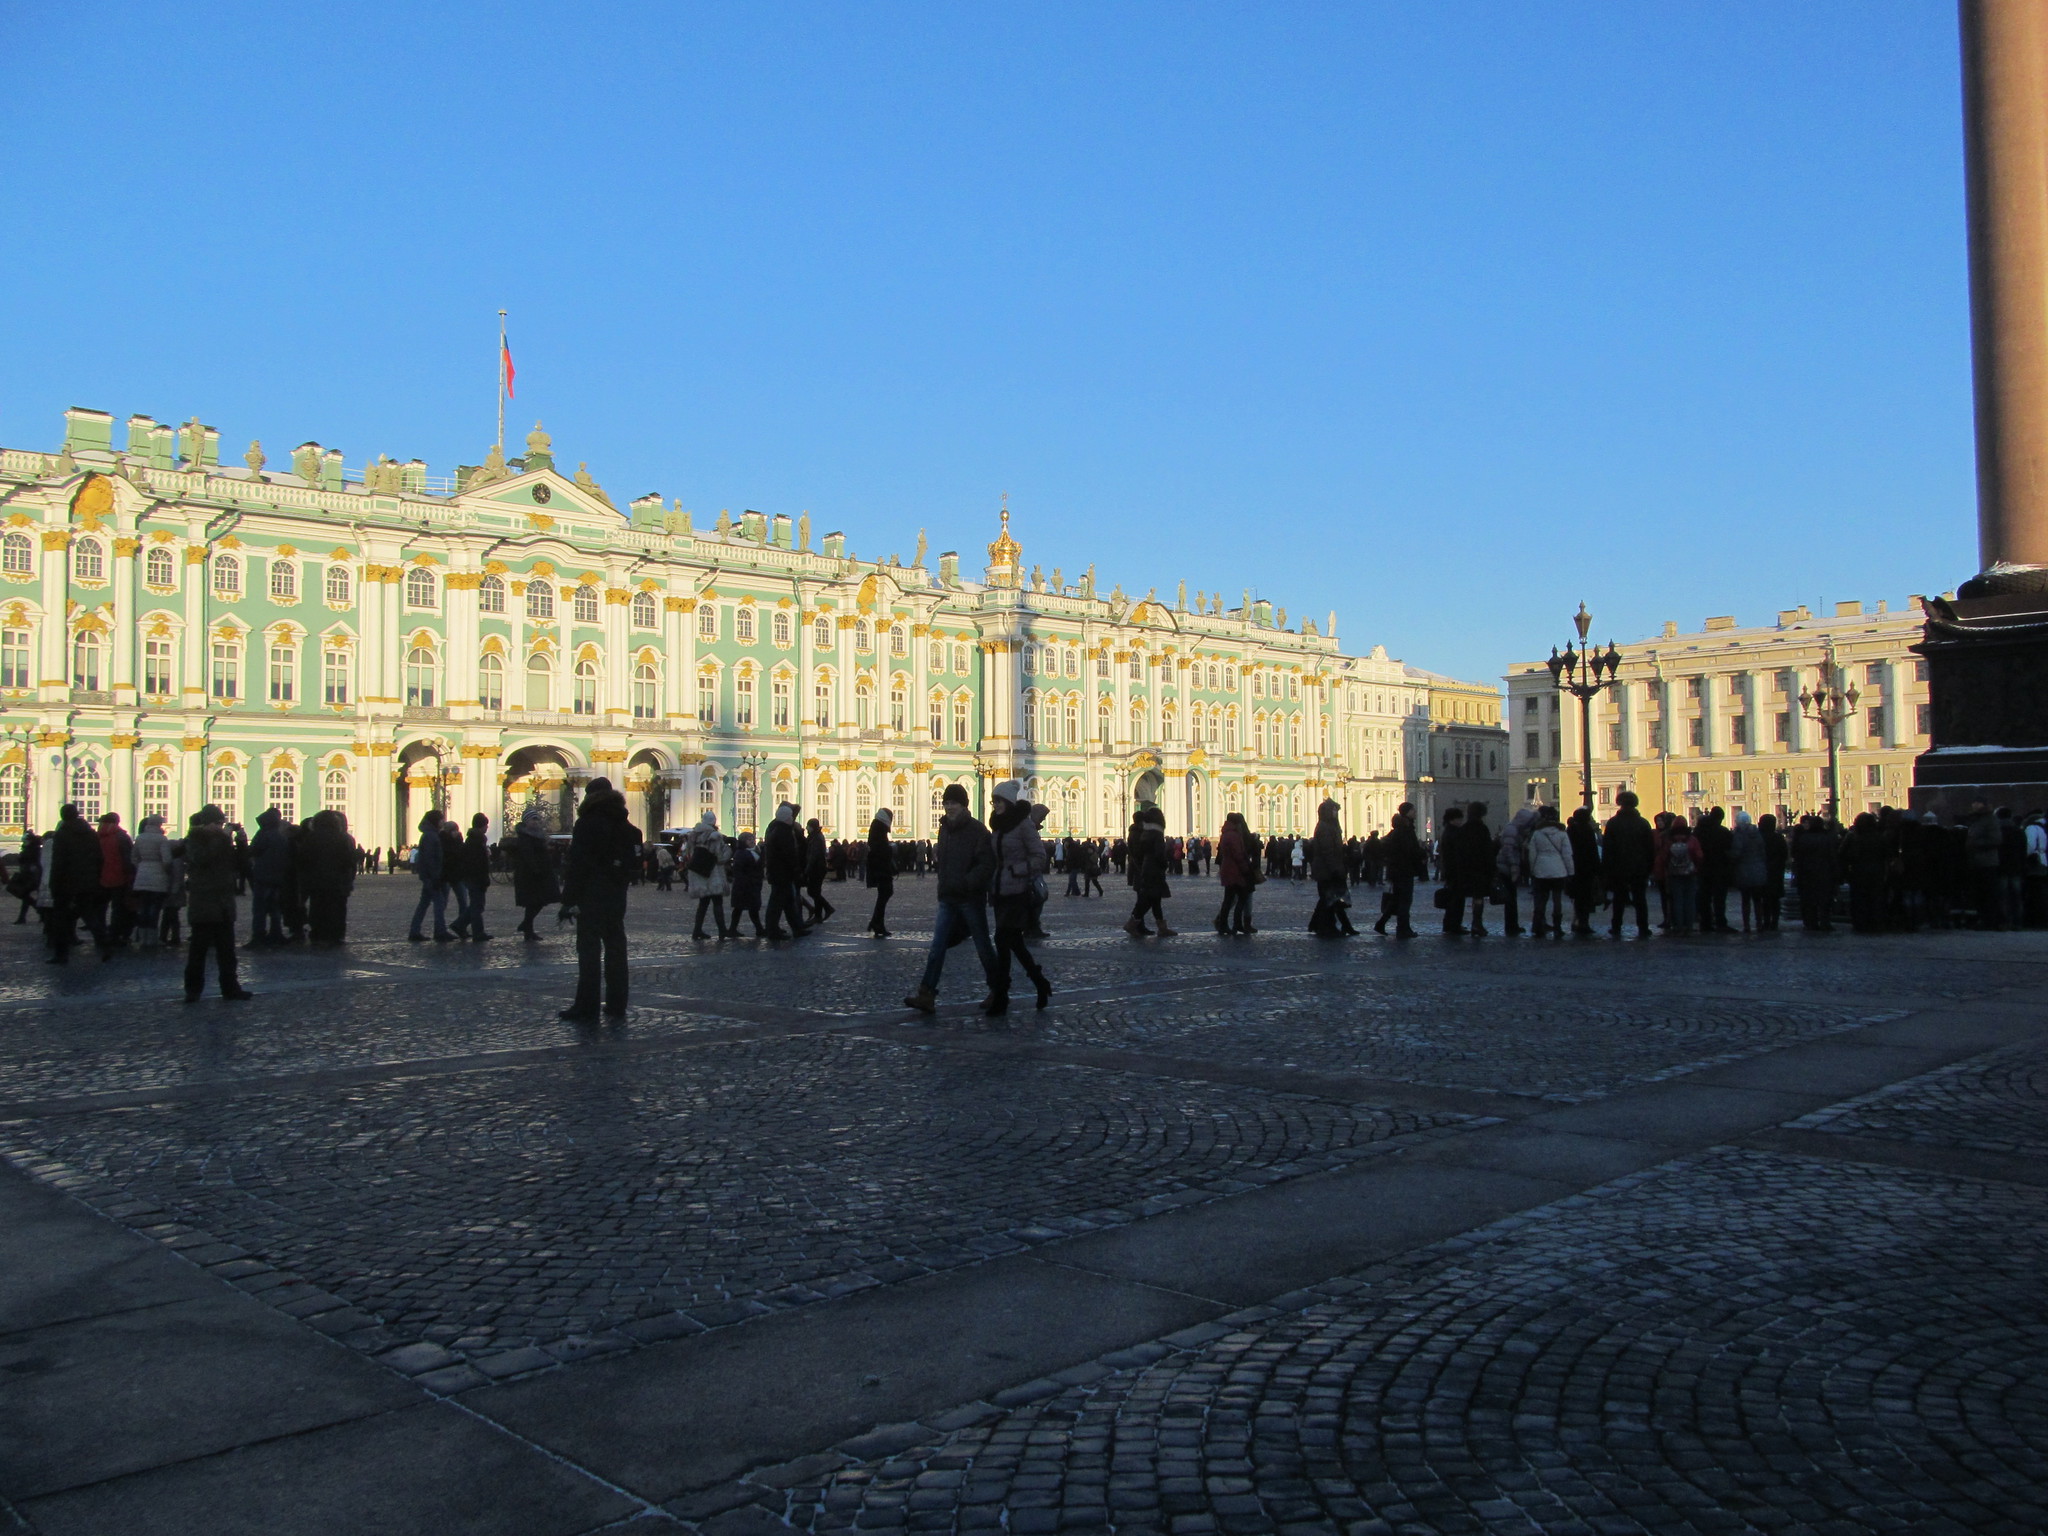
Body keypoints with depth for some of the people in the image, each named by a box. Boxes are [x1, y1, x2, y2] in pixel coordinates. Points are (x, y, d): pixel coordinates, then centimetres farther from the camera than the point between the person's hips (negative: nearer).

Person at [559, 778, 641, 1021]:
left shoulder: (587, 823, -11)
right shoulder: (625, 825, 12)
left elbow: (578, 864, -15)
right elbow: (634, 860, 15)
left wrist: (570, 898, -14)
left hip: (592, 895, -7)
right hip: (617, 895, 7)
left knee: (589, 949, -4)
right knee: (615, 947, 10)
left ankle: (586, 1007, -3)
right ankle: (616, 1005, 13)